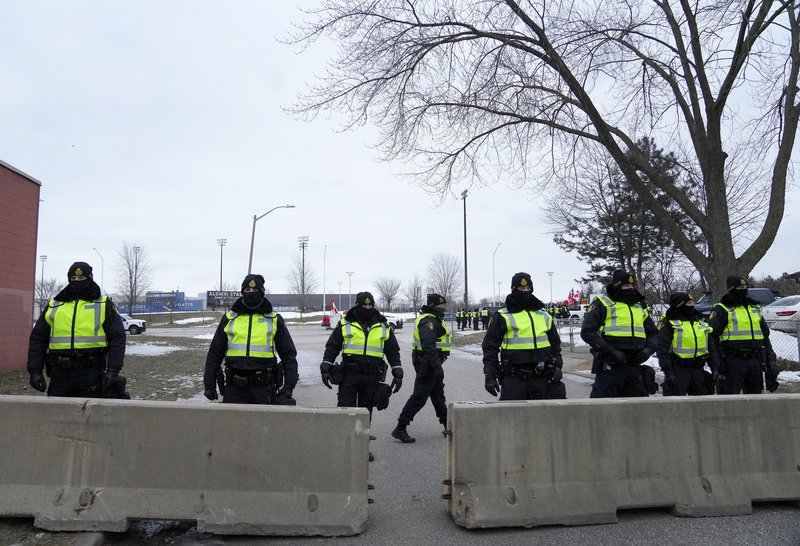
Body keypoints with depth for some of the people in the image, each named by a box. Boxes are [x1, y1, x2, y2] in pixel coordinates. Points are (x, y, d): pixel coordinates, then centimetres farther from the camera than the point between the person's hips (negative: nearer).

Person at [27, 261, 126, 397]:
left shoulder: (104, 305, 6)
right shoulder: (54, 306, 14)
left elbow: (117, 338, -1)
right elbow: (38, 339, 14)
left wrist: (113, 370, -11)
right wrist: (35, 370, 3)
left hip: (91, 373, -3)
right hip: (60, 374, 3)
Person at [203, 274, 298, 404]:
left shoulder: (274, 320, 6)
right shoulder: (229, 318, 10)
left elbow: (289, 354, 6)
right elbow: (215, 353, 13)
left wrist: (288, 387, -4)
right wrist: (209, 385, 6)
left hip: (264, 386, -1)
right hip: (234, 387, 1)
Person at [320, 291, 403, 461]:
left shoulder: (383, 326, 9)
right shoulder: (345, 324, 2)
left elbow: (393, 351, 12)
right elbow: (332, 347, 4)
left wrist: (397, 373, 5)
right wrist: (326, 368, -5)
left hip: (372, 377, 2)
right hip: (349, 374, -2)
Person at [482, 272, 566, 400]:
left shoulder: (545, 316, 14)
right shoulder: (503, 317, -1)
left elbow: (555, 344, 23)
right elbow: (490, 346, -2)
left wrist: (557, 366, 10)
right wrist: (489, 375, -7)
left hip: (541, 377, 5)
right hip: (513, 379, -4)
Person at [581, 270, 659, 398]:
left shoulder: (639, 308, 20)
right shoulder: (602, 304, 0)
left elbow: (654, 333, 27)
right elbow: (587, 331, -10)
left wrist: (648, 349, 5)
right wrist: (610, 351, -18)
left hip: (634, 367, 6)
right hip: (610, 367, -6)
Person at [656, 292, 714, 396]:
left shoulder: (701, 321, 13)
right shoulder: (668, 323, -7)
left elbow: (710, 346, 18)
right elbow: (662, 348, -12)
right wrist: (667, 371, -18)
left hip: (698, 368, 6)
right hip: (678, 369, -6)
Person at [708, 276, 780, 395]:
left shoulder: (755, 308, 18)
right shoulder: (722, 310, -3)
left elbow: (765, 336, 22)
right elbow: (712, 336, -8)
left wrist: (771, 360, 16)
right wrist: (716, 363, -14)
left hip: (754, 361, 7)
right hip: (733, 361, -6)